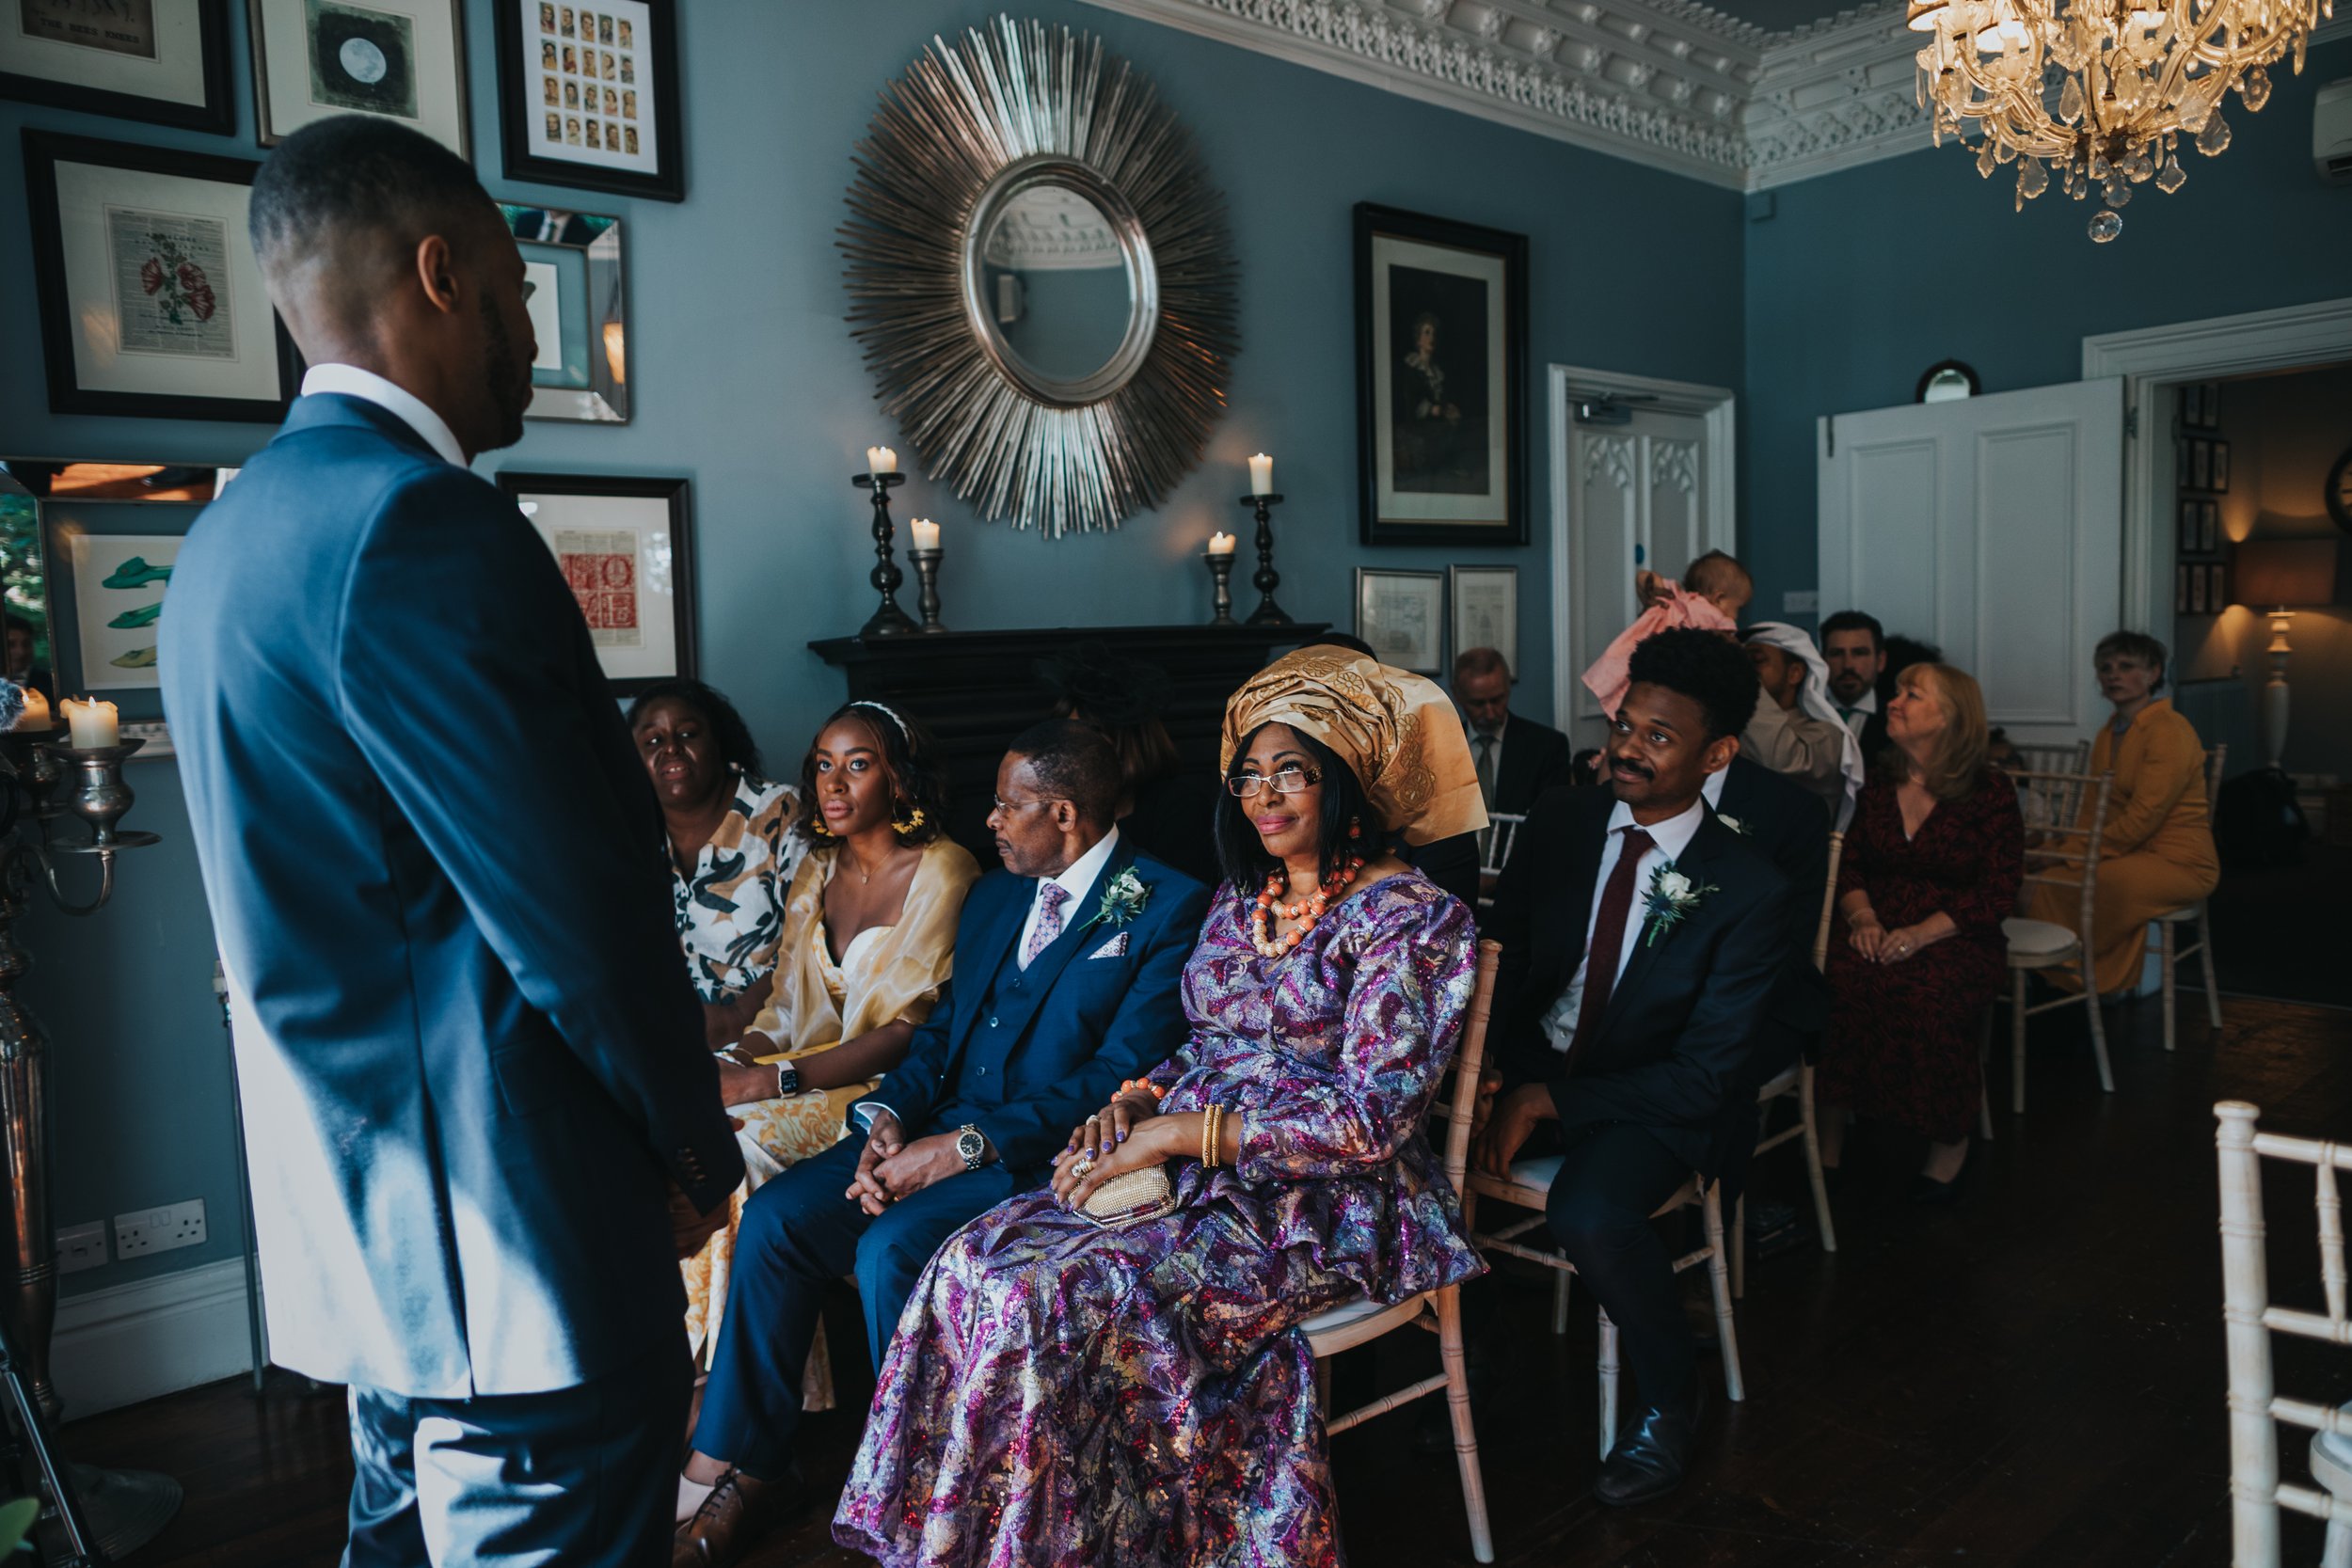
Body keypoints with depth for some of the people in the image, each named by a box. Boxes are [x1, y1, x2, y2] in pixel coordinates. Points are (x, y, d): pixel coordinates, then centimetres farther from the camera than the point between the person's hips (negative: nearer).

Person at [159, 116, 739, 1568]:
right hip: (517, 1256, -10)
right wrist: (700, 1147, -5)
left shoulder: (232, 535, 11)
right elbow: (584, 914, -22)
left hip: (368, 1232, 10)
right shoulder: (425, 528, -21)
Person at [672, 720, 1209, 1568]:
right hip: (940, 1129, 7)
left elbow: (1124, 1074, -15)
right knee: (775, 1215, -12)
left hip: (1041, 1154, -7)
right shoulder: (993, 895, 17)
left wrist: (966, 1147, -20)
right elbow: (941, 1028, 16)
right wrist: (888, 1117, -6)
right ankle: (742, 1470, 2)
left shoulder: (1167, 908, -7)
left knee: (891, 1249, -28)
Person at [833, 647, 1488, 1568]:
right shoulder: (1241, 898, 15)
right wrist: (1133, 1102, -2)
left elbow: (1371, 1118, -16)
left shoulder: (1412, 917, -9)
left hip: (1323, 1208, -7)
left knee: (1061, 1293, -27)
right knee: (978, 1260, -16)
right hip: (1199, 1177, 7)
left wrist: (1183, 1132, -18)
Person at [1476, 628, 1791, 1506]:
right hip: (1529, 1064, 4)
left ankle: (1670, 1399, 0)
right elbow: (1500, 956, 1)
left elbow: (1703, 1074, -14)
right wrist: (1493, 1077, -17)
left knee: (1590, 1218, -33)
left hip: (1650, 1103, -4)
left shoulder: (1747, 892, -13)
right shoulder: (1560, 821, -1)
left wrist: (1552, 1100, -21)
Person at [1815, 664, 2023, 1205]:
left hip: (1957, 938, -3)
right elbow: (1849, 863, 13)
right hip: (1877, 932, 3)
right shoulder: (1880, 786, 13)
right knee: (1828, 979, -30)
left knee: (1921, 994, -35)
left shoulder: (1991, 791, 0)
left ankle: (1950, 1141, -9)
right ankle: (1829, 1136, -18)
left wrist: (1920, 934, -18)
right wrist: (1862, 917, -8)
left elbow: (1997, 895, -5)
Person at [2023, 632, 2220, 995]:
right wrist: (2072, 851, -5)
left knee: (2070, 883, -28)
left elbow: (2142, 818, -20)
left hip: (2178, 862, -7)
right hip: (2130, 854, 7)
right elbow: (2091, 806, 13)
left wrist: (2082, 856, -18)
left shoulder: (2169, 732, -14)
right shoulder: (2108, 733, 13)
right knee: (2047, 878, -17)